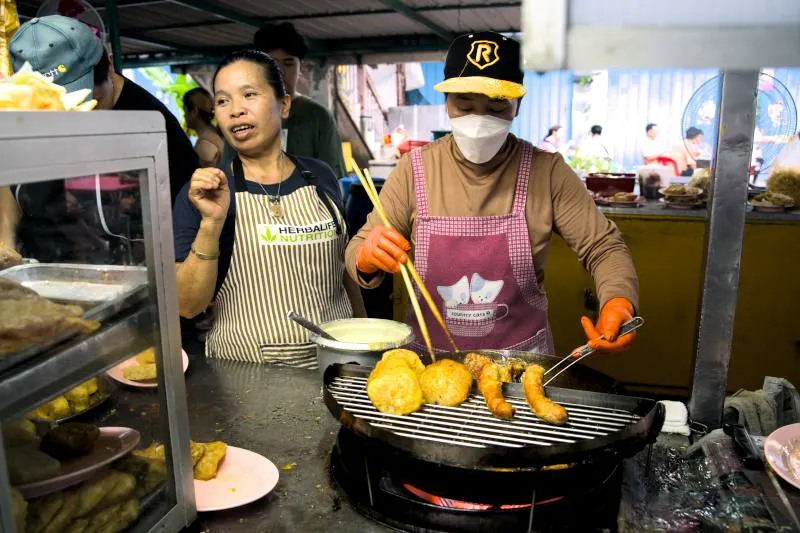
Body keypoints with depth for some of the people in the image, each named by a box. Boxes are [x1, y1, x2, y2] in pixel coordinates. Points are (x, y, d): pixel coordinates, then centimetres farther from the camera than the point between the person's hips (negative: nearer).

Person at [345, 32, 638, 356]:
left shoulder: (547, 172, -5)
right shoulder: (415, 170, -4)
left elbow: (604, 248, -1)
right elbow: (357, 255, -1)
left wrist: (619, 300, -20)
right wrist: (367, 258, -23)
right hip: (430, 357, 1)